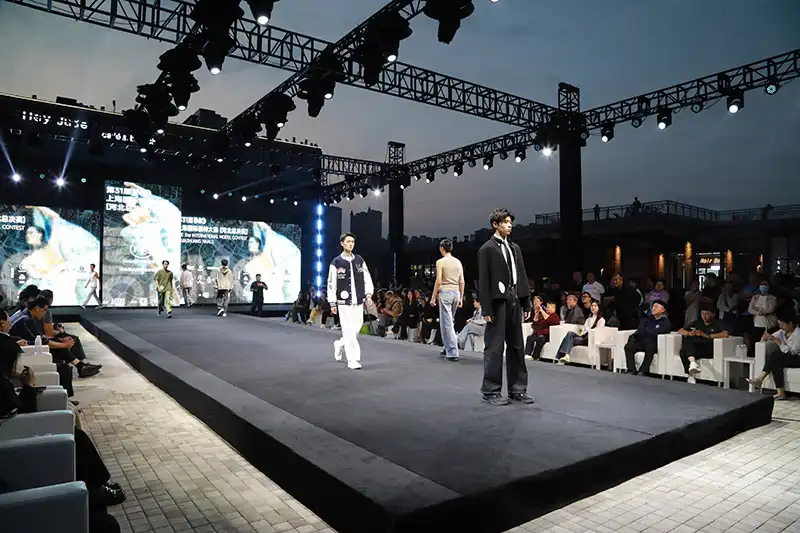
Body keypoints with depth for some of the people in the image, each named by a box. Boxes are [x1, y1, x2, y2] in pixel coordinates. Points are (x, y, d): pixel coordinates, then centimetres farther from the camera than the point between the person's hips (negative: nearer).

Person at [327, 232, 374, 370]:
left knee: (356, 329, 11)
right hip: (344, 302, -4)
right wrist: (333, 303, -4)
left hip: (359, 302, 4)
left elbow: (367, 278, 11)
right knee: (349, 331, -6)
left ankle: (340, 344, 38)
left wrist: (368, 294, -2)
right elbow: (331, 284, -3)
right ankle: (353, 360, 2)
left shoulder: (360, 260, 7)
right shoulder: (336, 262, -4)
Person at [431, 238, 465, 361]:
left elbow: (438, 281, -11)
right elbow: (462, 281, 9)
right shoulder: (458, 262, 10)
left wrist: (433, 297, -5)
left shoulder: (440, 262, -6)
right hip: (456, 293, 6)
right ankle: (449, 348, 26)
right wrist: (461, 298, 16)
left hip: (445, 293, -6)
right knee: (450, 321, 20)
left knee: (447, 323, -3)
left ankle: (452, 352, -7)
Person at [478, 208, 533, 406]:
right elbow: (483, 281, -8)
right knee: (495, 347, -2)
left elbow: (522, 276, 14)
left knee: (516, 346, 11)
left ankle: (517, 389, 20)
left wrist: (526, 303, 9)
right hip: (498, 302, -6)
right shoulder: (487, 249, -4)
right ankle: (490, 391, 8)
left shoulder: (515, 248, 14)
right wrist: (486, 309, -13)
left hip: (514, 302, 7)